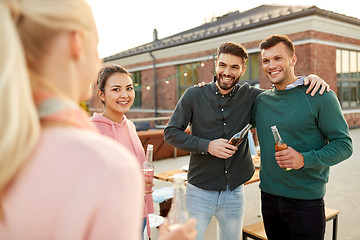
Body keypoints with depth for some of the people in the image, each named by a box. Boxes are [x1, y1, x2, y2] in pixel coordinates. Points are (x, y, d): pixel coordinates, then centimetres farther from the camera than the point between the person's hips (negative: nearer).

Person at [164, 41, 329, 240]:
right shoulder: (194, 95, -5)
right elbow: (170, 133, -5)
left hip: (234, 193, 3)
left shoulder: (249, 96, 0)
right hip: (200, 191, -2)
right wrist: (207, 146, -18)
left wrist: (309, 79, -7)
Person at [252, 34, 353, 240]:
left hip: (307, 201, -4)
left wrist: (305, 159, -24)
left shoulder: (320, 96, -9)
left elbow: (344, 145, -9)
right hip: (269, 196, 4)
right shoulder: (261, 100, 5)